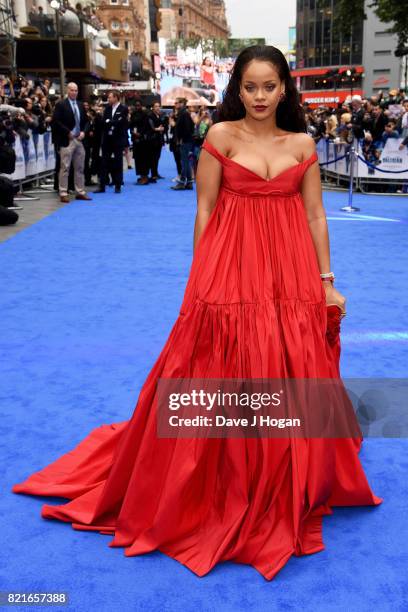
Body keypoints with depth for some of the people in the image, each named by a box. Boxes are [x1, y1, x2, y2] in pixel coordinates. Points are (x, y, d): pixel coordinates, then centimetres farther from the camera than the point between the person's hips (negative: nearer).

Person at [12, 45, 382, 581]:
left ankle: (286, 492, 32)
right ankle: (221, 491, 24)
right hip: (230, 275, -3)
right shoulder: (220, 136, 0)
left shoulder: (303, 144, 8)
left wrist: (327, 282, 5)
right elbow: (204, 211, -1)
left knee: (290, 382, 9)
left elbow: (315, 216, 8)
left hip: (290, 278, 3)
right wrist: (202, 278, -3)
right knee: (225, 381, 3)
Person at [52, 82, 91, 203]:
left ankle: (80, 192, 16)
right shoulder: (61, 105, -4)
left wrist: (83, 132, -1)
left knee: (80, 168, 10)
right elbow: (56, 121, -11)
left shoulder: (80, 105, 14)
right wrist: (68, 132, -15)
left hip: (79, 140, 6)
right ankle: (63, 193, 0)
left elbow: (84, 121, 18)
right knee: (65, 168, -4)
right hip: (66, 140, -6)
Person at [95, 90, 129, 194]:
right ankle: (102, 186, 6)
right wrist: (113, 124, -13)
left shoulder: (123, 109, -5)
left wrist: (109, 122, -7)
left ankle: (118, 186, 11)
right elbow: (104, 121, 2)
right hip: (107, 139, 4)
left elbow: (120, 122, -16)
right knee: (105, 163, 4)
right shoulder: (107, 108, 11)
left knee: (118, 163, 4)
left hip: (118, 139, -4)